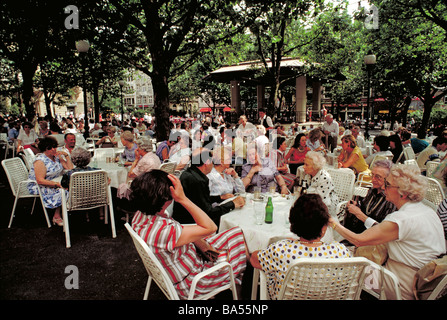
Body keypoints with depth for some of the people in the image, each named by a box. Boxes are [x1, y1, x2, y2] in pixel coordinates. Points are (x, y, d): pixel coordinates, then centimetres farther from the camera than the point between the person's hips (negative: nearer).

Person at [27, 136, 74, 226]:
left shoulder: (57, 156, 6)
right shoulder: (40, 161, -16)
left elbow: (70, 168, 4)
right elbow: (40, 180, -23)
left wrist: (66, 155, -4)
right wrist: (56, 184, -30)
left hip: (54, 183, 7)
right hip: (38, 187, -7)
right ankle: (56, 217, -15)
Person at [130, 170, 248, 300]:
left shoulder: (141, 215, -11)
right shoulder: (163, 231, -41)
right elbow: (210, 227, -30)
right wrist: (183, 198, -34)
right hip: (190, 283, -8)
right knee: (240, 239, 1)